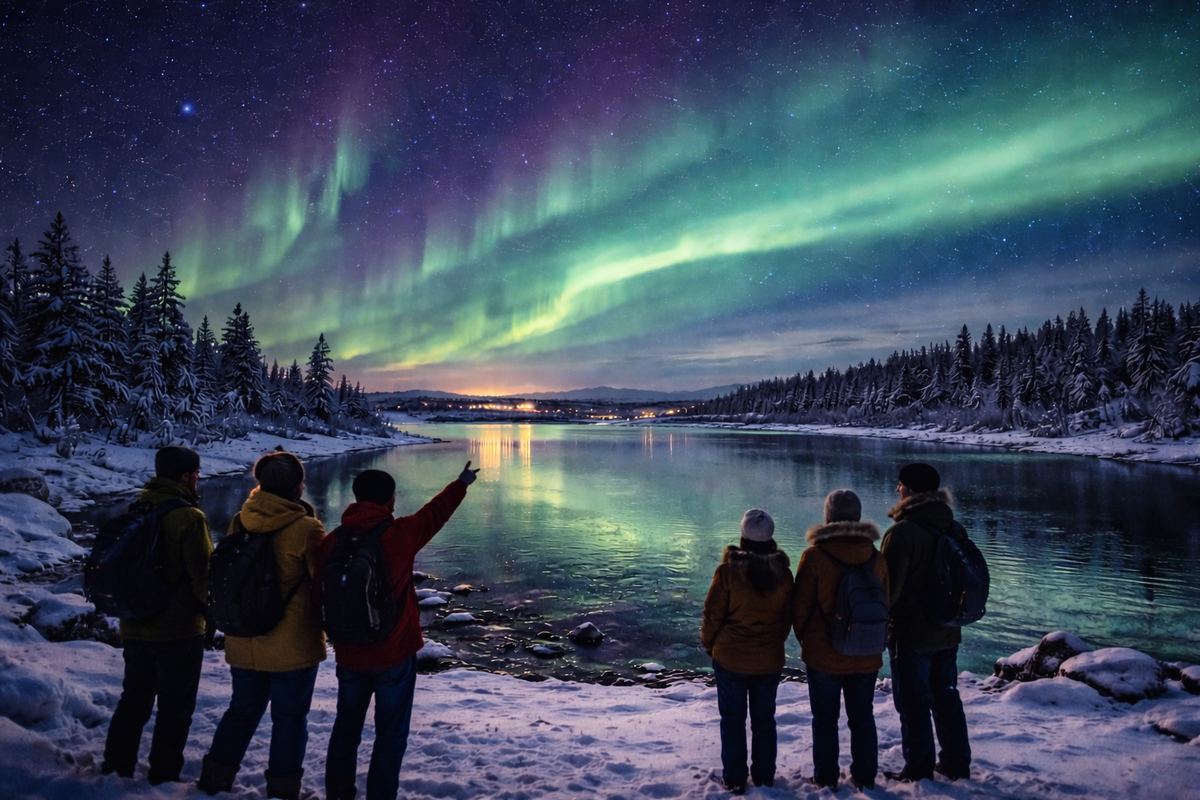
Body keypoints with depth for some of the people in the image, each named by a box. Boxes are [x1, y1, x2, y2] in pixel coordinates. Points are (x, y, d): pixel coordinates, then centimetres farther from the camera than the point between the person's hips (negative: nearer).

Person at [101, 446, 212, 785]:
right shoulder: (189, 517, -20)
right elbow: (203, 575, -17)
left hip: (135, 627, 7)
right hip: (179, 630, -7)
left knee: (132, 701, 20)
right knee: (174, 709, 7)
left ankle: (115, 770, 28)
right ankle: (163, 778, 14)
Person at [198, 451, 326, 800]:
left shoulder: (239, 522, -5)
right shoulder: (306, 529, -20)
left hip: (243, 645, 5)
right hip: (293, 647, -5)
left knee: (242, 711, 23)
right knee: (290, 718, 11)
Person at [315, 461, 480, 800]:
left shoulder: (331, 543, -6)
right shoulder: (400, 534, -15)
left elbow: (320, 598, 1)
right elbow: (435, 513, 2)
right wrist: (461, 484, 19)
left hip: (349, 655, 4)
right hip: (394, 656, -4)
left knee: (346, 727, 21)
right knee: (391, 734, 10)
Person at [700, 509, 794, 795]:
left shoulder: (728, 570, -17)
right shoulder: (782, 572, -6)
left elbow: (713, 613, -11)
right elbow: (787, 617, 4)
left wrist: (709, 644, 6)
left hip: (731, 659, -3)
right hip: (770, 661, 3)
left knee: (733, 719, 10)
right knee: (764, 719, 18)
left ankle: (734, 779, 17)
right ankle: (764, 776, 27)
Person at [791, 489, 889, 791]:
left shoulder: (814, 556, -15)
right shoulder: (877, 557, -4)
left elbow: (800, 606, -10)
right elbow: (884, 605, 4)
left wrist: (805, 639, 8)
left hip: (823, 654, -3)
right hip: (867, 656, 3)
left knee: (825, 718, 12)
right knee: (862, 717, 18)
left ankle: (826, 777, 20)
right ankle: (864, 777, 27)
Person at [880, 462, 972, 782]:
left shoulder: (903, 531, -20)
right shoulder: (953, 529, 4)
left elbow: (889, 586, -20)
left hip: (911, 634, -7)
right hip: (947, 632, 7)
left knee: (913, 703, 4)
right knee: (947, 698, 18)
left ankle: (918, 770, 12)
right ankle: (957, 763, 28)